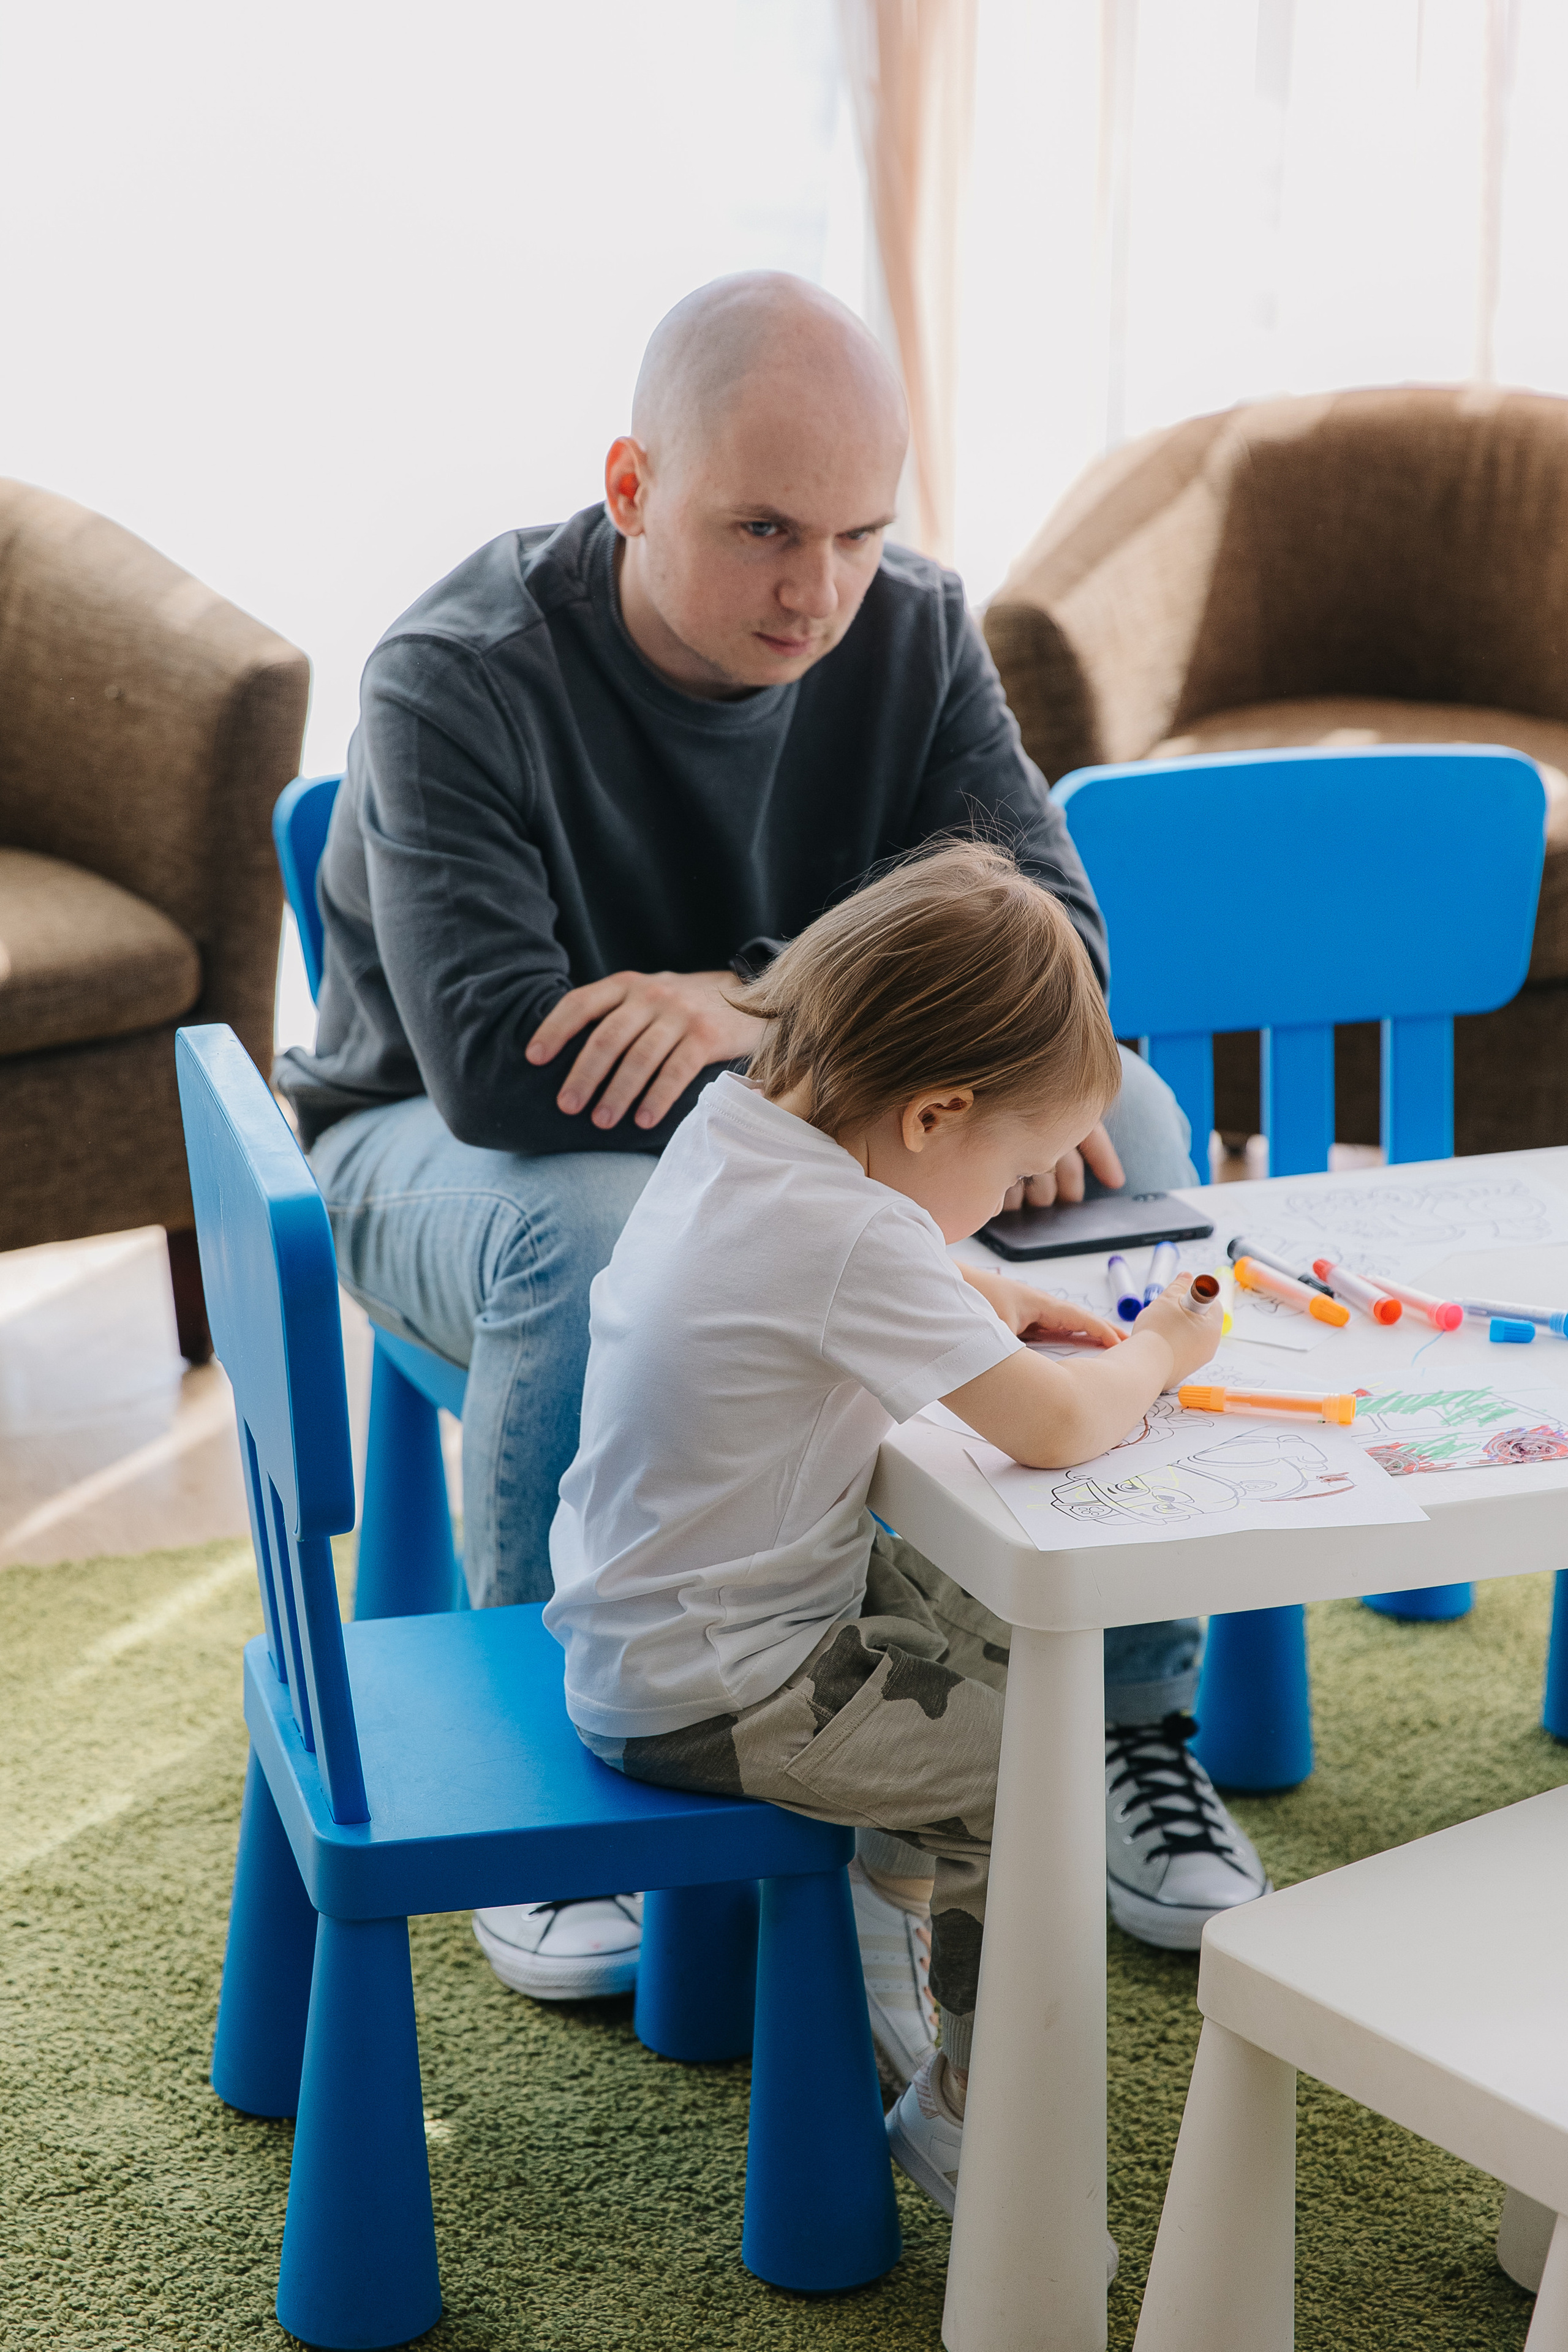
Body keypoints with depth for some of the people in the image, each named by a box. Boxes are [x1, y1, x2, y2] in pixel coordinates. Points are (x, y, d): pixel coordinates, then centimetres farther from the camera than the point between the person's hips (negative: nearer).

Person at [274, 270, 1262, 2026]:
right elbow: (498, 1060, -35)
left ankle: (1128, 1717, -8)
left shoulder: (911, 634, -9)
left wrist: (762, 1003, -34)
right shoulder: (457, 678, -24)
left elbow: (1050, 939, -16)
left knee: (1124, 1124, -19)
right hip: (447, 1149, -4)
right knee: (590, 1235, -39)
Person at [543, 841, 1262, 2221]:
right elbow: (1053, 1429, -27)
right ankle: (968, 2111, 11)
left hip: (634, 1623, 10)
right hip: (707, 1695, -10)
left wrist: (978, 1304, 9)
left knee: (985, 1634, 21)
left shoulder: (730, 1124, 0)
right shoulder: (851, 1233, -28)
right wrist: (1157, 1355, -7)